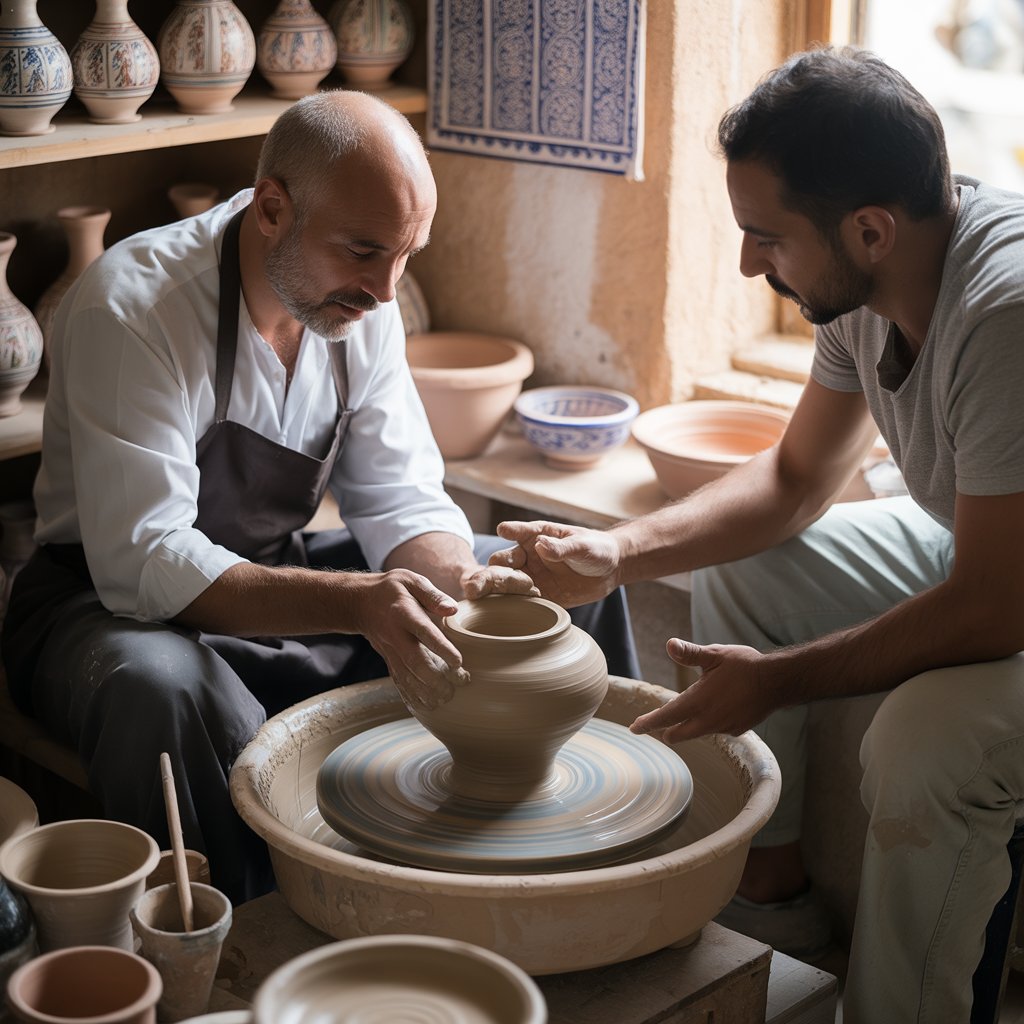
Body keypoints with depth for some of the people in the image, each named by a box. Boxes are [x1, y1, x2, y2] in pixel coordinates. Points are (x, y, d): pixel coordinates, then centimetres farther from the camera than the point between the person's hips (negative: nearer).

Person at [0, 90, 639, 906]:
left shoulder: (359, 302, -5)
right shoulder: (129, 308, -26)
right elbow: (142, 564, -33)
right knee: (163, 687, -43)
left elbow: (400, 500, -3)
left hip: (282, 574, 7)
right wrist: (355, 602, -44)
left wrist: (460, 583, -26)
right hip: (118, 601, -6)